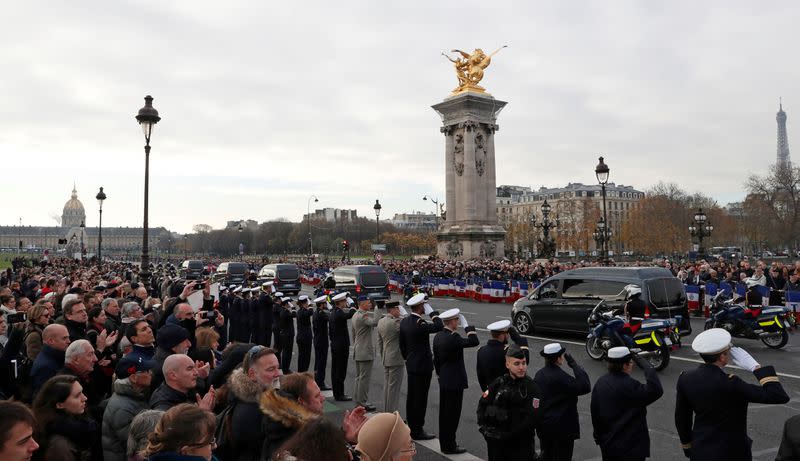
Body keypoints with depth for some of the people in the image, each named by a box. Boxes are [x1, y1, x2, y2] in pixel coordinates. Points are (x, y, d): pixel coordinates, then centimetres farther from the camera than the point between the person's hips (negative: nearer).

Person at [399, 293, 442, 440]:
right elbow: (439, 327, -29)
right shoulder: (419, 323, -22)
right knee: (420, 399, 0)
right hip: (422, 366, -9)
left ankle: (411, 427, 26)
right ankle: (417, 431, 7)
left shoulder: (404, 322, 5)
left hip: (411, 365, 9)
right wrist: (432, 312, -18)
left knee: (411, 397, 16)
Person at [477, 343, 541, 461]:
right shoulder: (499, 383, 1)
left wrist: (510, 435, -18)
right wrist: (485, 429, -2)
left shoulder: (531, 387, -10)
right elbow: (482, 404, 8)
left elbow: (532, 418, -17)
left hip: (521, 446, -3)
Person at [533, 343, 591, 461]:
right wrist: (574, 364, -19)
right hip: (562, 428, -7)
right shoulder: (561, 377, -23)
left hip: (543, 426, 7)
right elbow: (585, 387, -23)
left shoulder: (539, 374, 1)